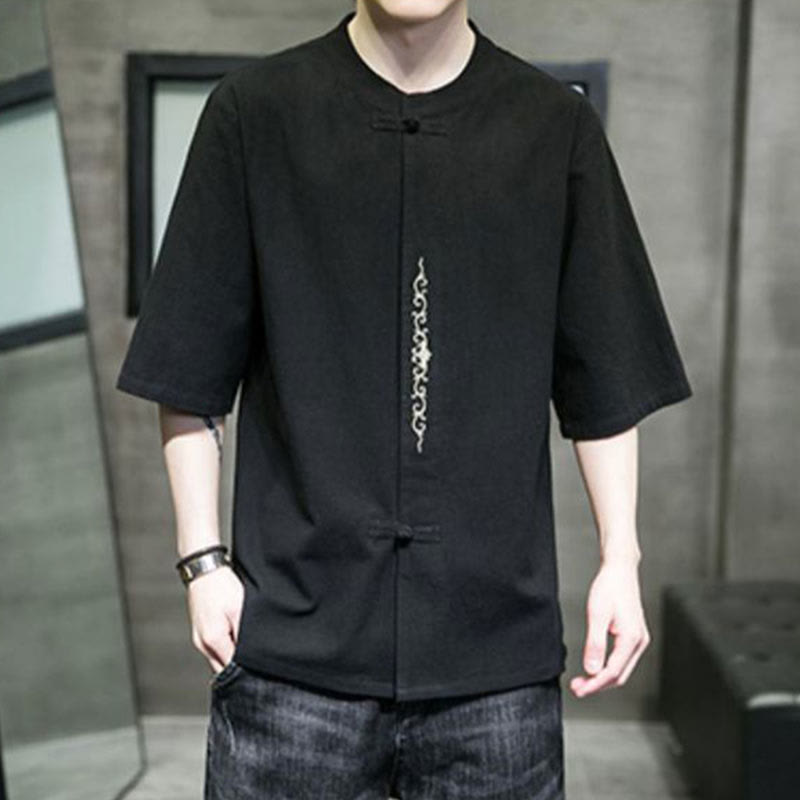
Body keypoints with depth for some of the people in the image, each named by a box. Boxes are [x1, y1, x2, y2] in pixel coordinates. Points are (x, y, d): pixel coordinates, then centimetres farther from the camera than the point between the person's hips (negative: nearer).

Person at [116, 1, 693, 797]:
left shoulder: (557, 126, 3)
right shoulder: (254, 110, 0)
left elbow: (605, 384, 7)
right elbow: (191, 377, 3)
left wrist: (619, 560, 3)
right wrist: (203, 559, -1)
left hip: (497, 647, 1)